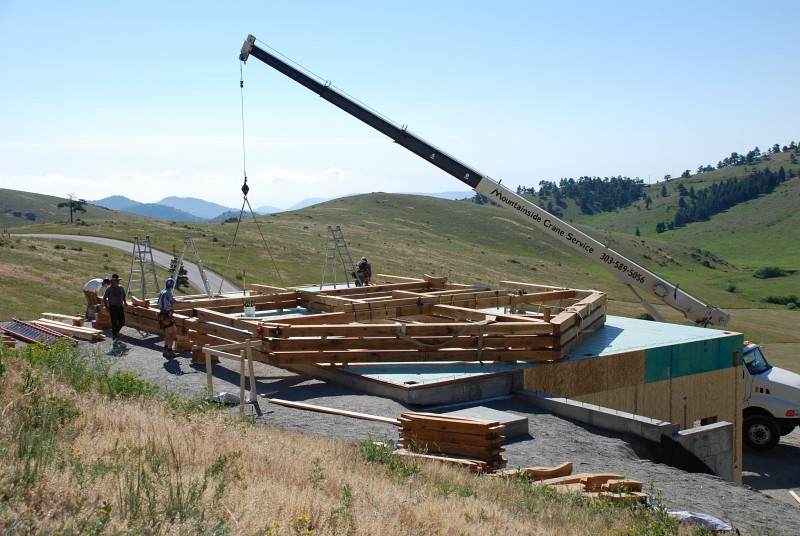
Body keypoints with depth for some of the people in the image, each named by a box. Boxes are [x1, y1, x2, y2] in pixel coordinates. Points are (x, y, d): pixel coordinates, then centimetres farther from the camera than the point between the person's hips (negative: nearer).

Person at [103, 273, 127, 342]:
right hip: (112, 307, -5)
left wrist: (124, 303, 13)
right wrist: (106, 307, -9)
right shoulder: (109, 289, -6)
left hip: (120, 307, 5)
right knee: (114, 322, -7)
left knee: (122, 321, 2)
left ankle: (115, 332, 27)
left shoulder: (121, 288, 7)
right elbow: (104, 298, -3)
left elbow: (124, 296, 23)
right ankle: (115, 337, -3)